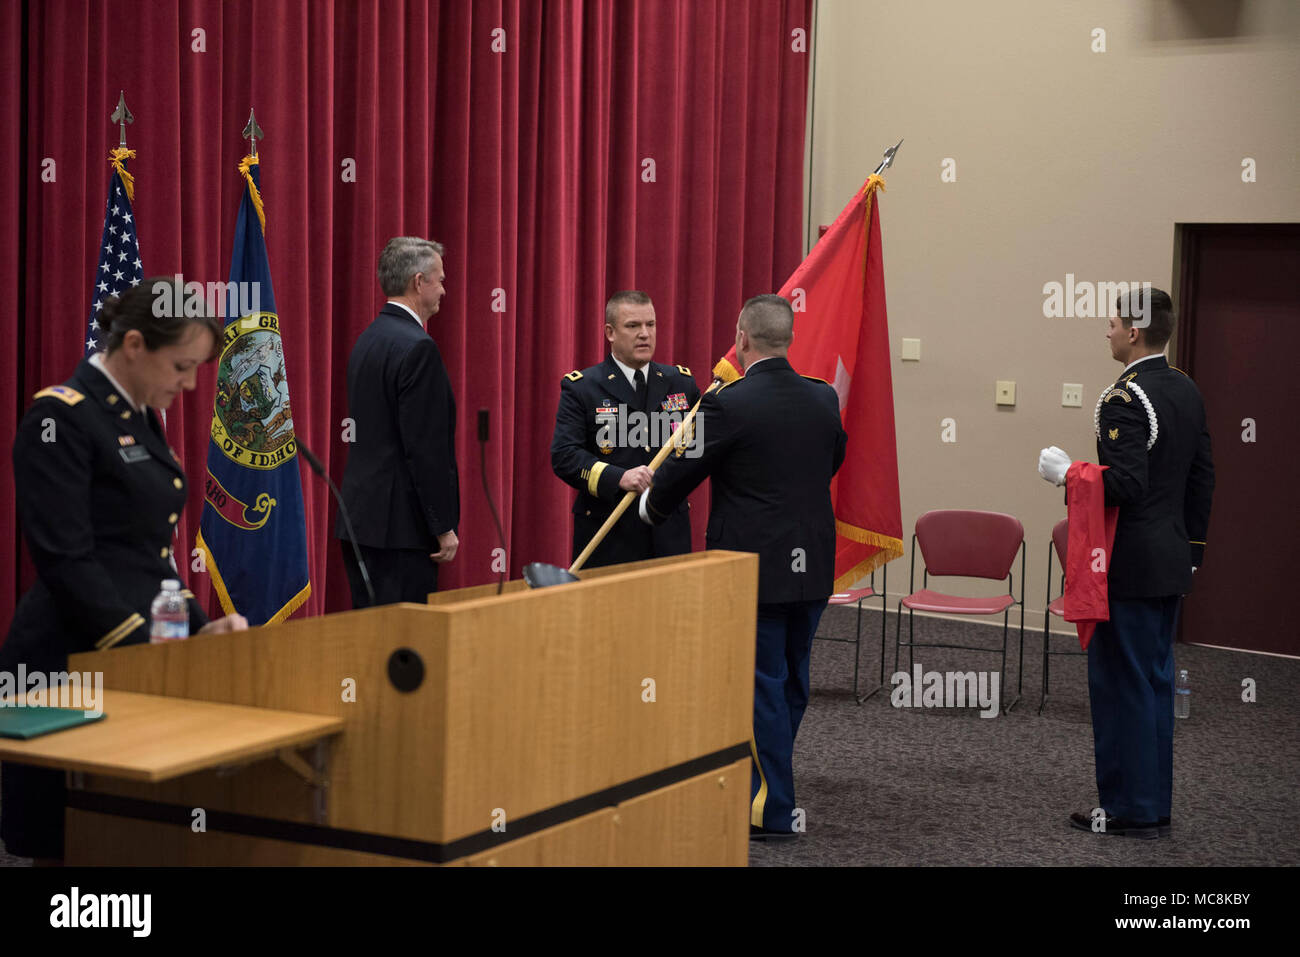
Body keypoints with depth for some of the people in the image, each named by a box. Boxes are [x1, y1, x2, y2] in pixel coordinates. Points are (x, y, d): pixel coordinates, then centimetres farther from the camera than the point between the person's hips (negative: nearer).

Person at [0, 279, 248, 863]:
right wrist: (144, 644, -21)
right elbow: (66, 560, -19)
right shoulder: (61, 416, -13)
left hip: (134, 659, 9)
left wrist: (198, 627, 6)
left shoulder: (140, 420, 14)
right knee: (66, 848, -3)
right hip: (74, 662, -9)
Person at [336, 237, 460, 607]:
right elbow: (426, 447, -19)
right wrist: (444, 528, -14)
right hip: (402, 523, -9)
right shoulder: (417, 347, -14)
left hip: (359, 517, 9)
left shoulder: (367, 340, 14)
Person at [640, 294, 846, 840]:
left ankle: (772, 811, 6)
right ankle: (766, 787, 30)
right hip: (812, 568, 6)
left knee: (763, 686, 1)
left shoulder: (728, 405, -16)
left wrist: (651, 505, 15)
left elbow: (682, 471, -6)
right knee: (792, 682, 16)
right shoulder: (824, 399, 2)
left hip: (754, 568, -6)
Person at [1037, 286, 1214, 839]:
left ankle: (1129, 810, 4)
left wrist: (1066, 473, -12)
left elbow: (1125, 484, -26)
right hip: (1170, 563, 9)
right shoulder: (1186, 391, 10)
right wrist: (1191, 546, 21)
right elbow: (1202, 478, 15)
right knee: (1155, 680, 14)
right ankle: (1155, 806, 20)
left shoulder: (1125, 400, -18)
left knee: (1121, 684, -1)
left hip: (1128, 565, -9)